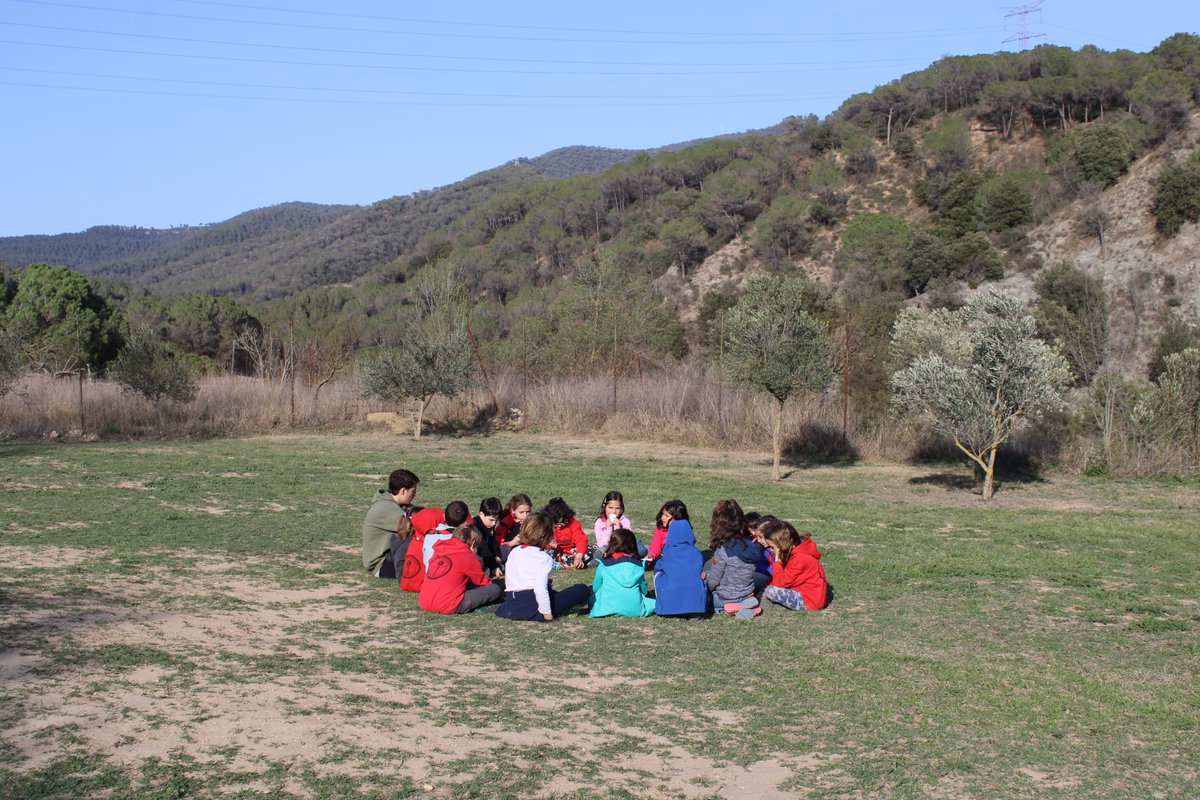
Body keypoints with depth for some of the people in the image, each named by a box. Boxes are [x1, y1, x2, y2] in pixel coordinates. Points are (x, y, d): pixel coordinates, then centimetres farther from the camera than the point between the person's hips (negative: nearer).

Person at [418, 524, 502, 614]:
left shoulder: (439, 550, 16)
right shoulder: (467, 556, -1)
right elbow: (483, 581, 11)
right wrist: (490, 584, 34)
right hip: (448, 607, -8)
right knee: (495, 589, -3)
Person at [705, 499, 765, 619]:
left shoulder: (723, 551, -23)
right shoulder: (752, 546, -5)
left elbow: (713, 582, -17)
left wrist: (706, 575, 6)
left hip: (726, 599, -6)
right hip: (748, 594, 6)